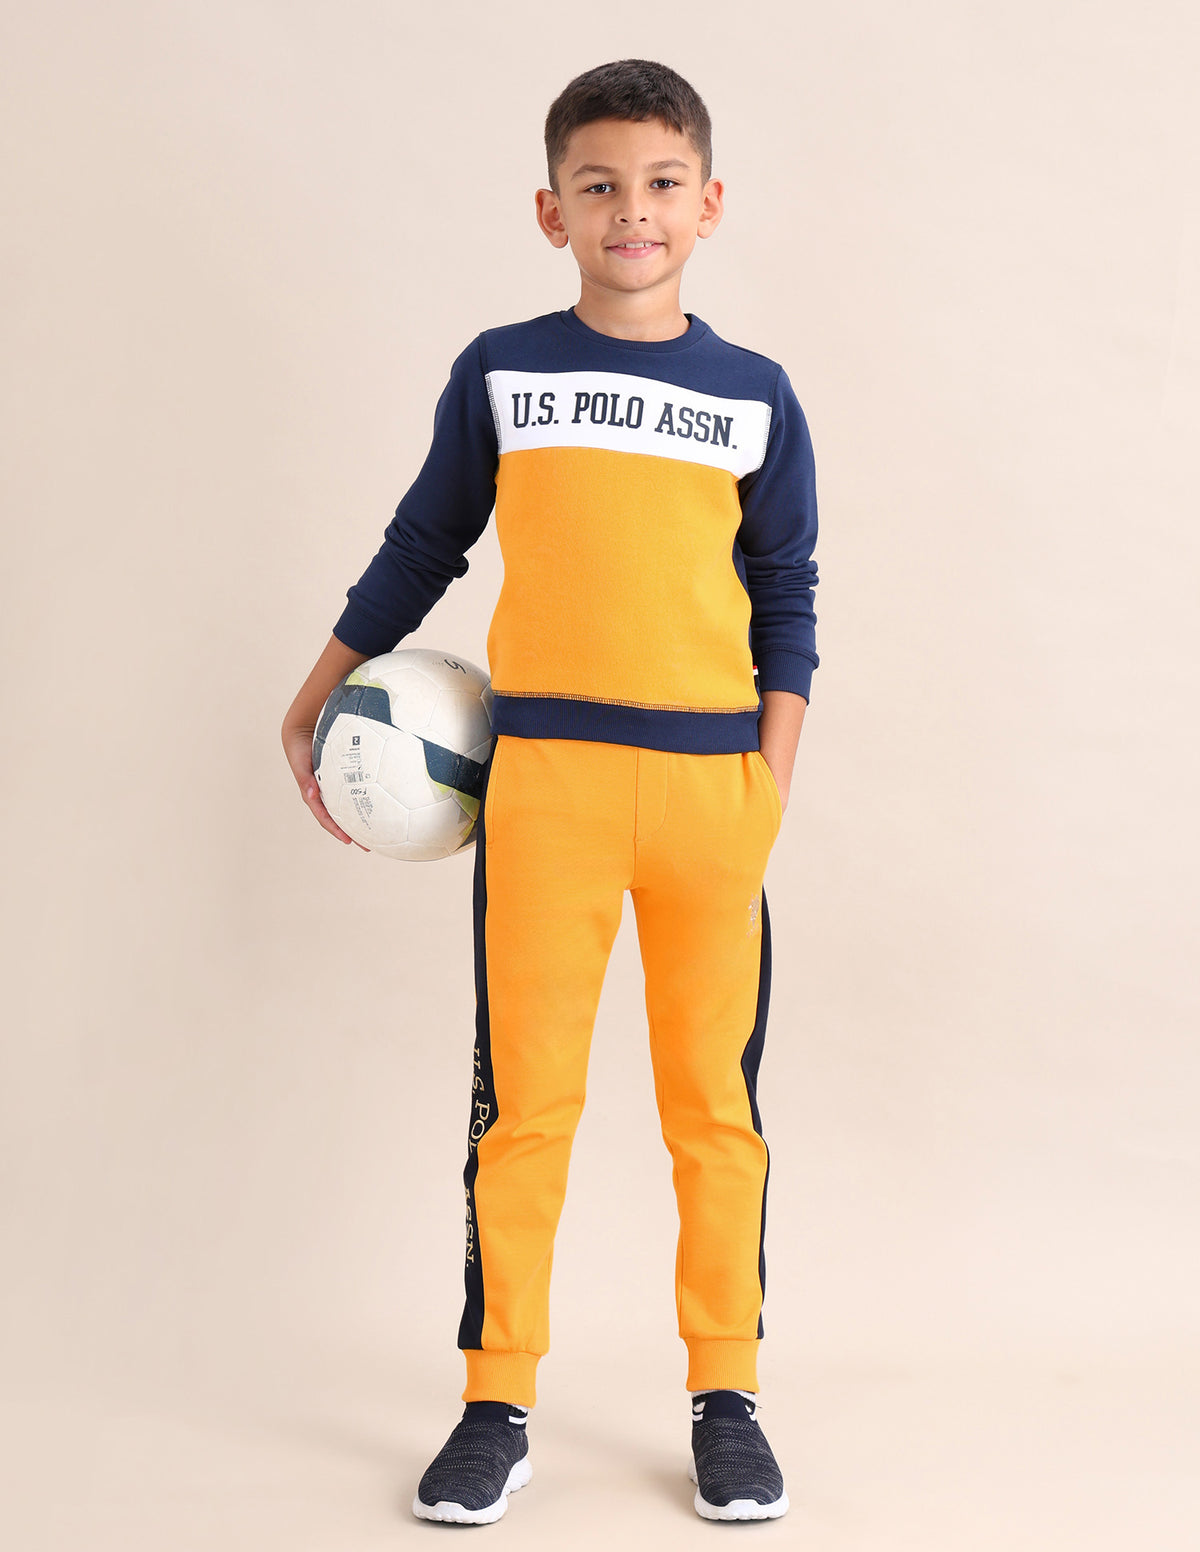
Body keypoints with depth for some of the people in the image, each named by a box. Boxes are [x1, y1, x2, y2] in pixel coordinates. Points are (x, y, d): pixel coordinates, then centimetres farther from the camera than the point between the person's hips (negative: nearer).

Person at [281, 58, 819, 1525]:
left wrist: (773, 783, 1)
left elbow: (785, 604, 10)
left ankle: (726, 1398, 17)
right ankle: (495, 1407, 12)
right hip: (541, 775, 0)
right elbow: (422, 547, 16)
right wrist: (317, 698, 19)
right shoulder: (499, 373, 6)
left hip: (710, 778, 1)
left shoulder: (755, 396, 8)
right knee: (522, 1097, 1)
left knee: (715, 1097, 6)